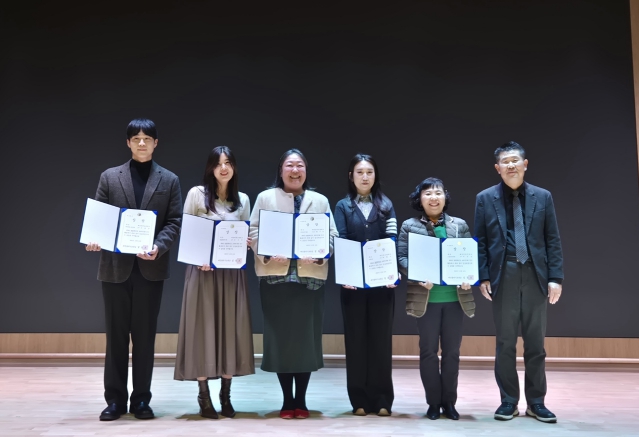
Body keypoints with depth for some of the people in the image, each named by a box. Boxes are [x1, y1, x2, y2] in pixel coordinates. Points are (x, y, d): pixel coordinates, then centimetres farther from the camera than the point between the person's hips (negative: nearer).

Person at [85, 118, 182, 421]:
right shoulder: (109, 177, 8)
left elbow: (174, 222, 1)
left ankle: (141, 399, 16)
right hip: (115, 266, 1)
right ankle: (115, 399, 16)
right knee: (116, 334, 6)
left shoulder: (169, 180, 7)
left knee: (145, 335, 6)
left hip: (150, 267, 0)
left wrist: (158, 247, -17)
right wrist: (95, 240, -16)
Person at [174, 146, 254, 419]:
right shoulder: (197, 194, -1)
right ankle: (204, 397, 8)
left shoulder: (242, 199, 10)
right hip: (203, 270, -3)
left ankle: (225, 397, 14)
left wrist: (247, 244, -8)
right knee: (204, 329, -1)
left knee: (231, 329, 5)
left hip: (232, 272, 3)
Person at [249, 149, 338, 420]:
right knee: (280, 337, 2)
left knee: (306, 337, 3)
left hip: (310, 277, 1)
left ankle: (301, 400, 16)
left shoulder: (320, 201, 13)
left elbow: (332, 235, 6)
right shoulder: (266, 198, 8)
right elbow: (254, 232, 1)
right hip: (276, 276, -1)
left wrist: (320, 254, -13)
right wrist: (268, 253, -16)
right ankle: (287, 400, 14)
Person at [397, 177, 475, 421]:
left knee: (452, 351, 8)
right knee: (428, 351, 5)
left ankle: (449, 401, 20)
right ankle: (433, 402, 16)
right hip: (425, 298, -2)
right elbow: (401, 258, -3)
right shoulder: (409, 226, 3)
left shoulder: (460, 225, 9)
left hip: (455, 297, 2)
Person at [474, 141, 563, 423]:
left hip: (535, 276, 1)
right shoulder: (485, 198, 4)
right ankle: (509, 401, 16)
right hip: (503, 277, -1)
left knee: (535, 343, 8)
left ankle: (536, 402, 19)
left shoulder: (542, 197, 7)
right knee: (505, 343, 5)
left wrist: (555, 277, -3)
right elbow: (480, 241, 2)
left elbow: (553, 240, 5)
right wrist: (483, 277, -6)